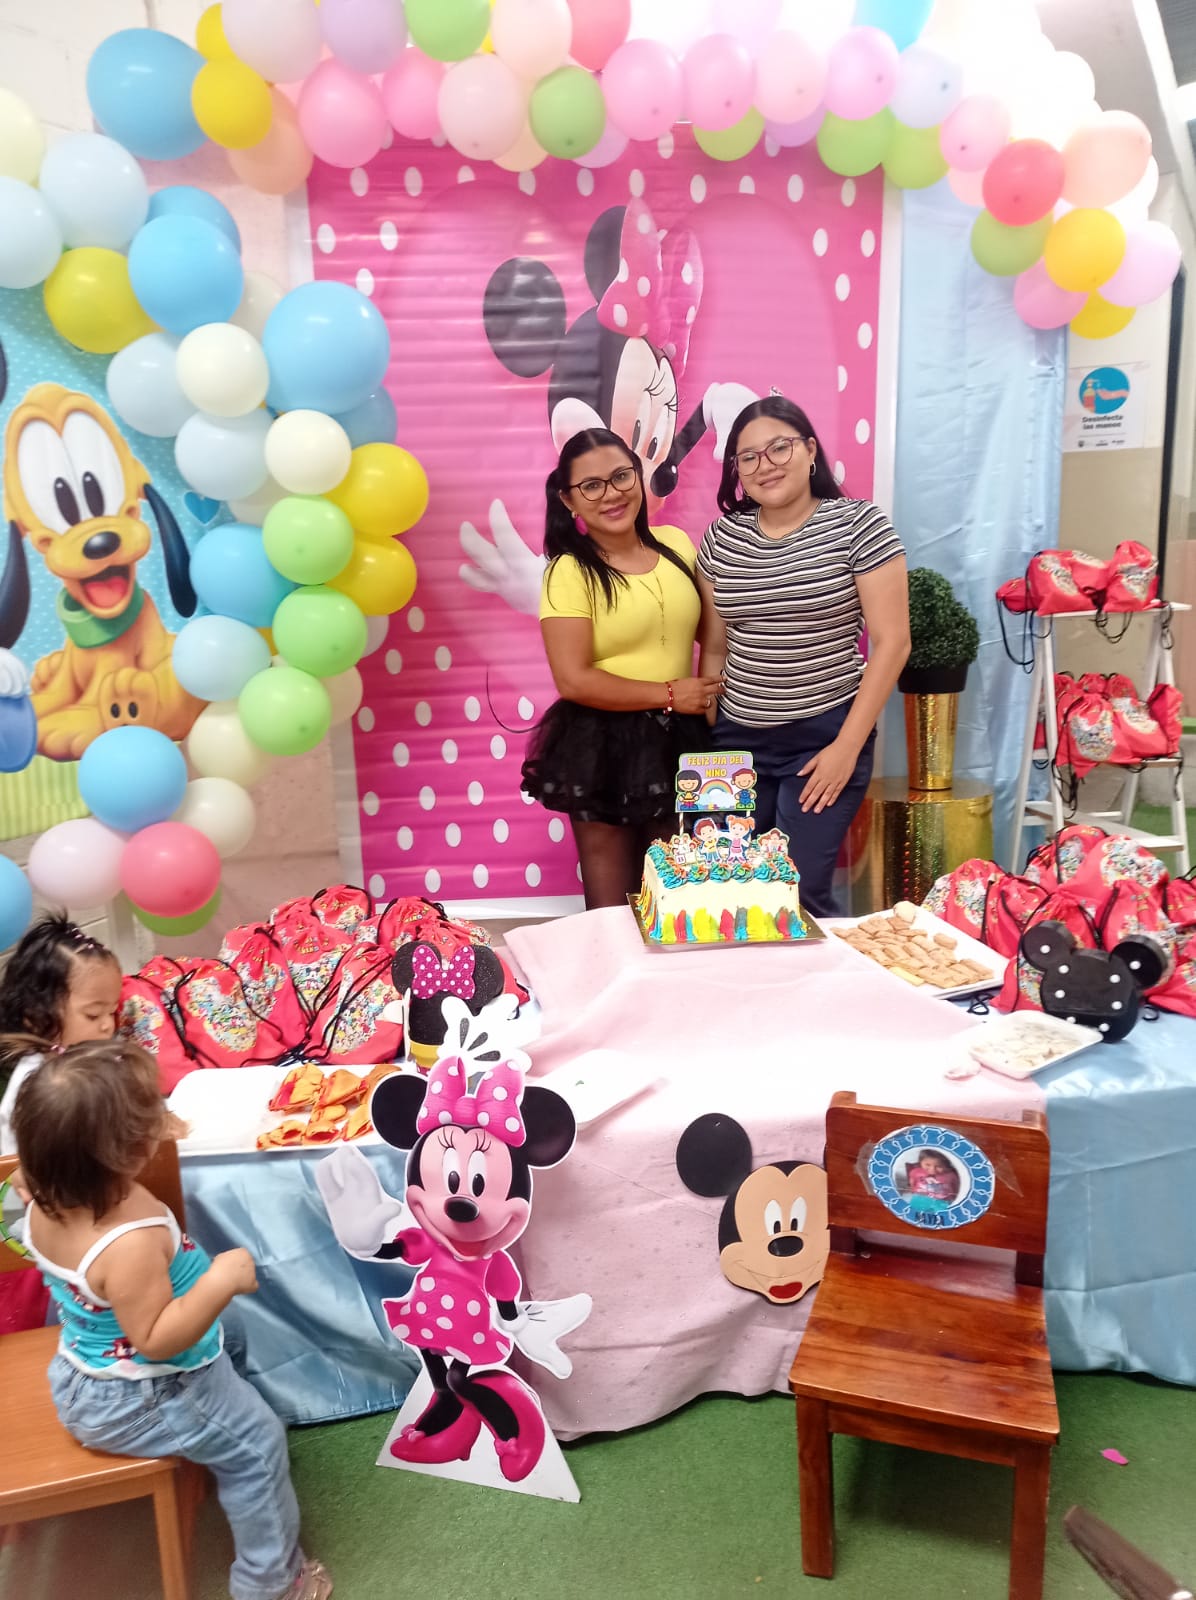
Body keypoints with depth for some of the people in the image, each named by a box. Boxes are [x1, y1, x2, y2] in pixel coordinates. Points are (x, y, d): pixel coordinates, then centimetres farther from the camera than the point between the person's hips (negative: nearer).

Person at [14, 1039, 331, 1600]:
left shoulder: (49, 1198, -16)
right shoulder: (129, 1241, -42)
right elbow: (156, 1340, -33)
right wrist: (220, 1281, -37)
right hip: (139, 1401, -9)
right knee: (256, 1444, 8)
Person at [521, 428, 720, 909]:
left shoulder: (676, 544, 2)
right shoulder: (569, 572, -12)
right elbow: (573, 680, -18)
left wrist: (715, 702, -1)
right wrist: (669, 694, -14)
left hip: (679, 742, 5)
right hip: (603, 748, -4)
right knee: (612, 910, 9)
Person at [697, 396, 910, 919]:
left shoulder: (858, 523, -7)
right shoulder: (721, 538, 5)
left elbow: (892, 642, -9)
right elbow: (714, 649, 11)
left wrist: (849, 746, -12)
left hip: (825, 737, -4)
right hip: (737, 738, 4)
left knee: (800, 891, -4)